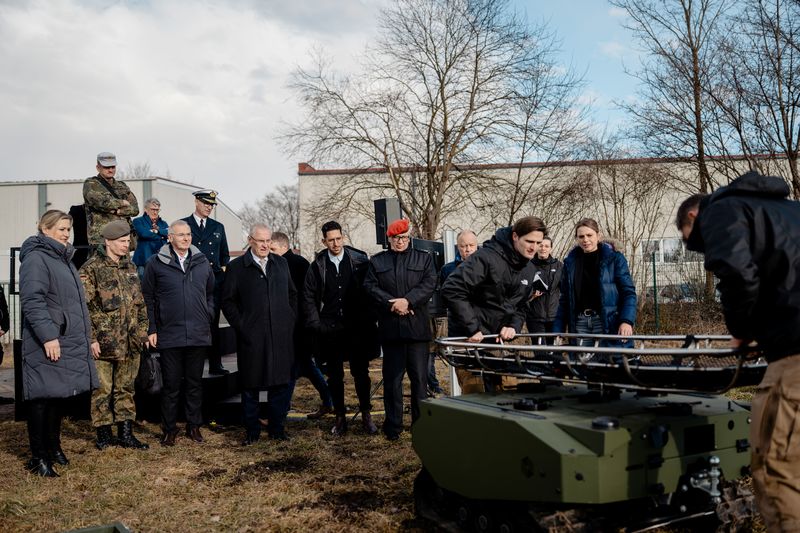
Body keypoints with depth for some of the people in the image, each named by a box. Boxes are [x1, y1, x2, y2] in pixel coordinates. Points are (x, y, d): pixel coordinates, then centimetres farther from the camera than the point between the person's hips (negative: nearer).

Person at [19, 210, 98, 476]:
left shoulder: (63, 259, 19)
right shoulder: (36, 259, -11)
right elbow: (32, 301, -20)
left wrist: (85, 336, 23)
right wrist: (48, 336, -25)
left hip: (68, 341, 9)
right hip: (47, 343, -9)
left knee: (57, 395, 16)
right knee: (42, 397, -3)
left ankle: (53, 446, 26)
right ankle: (38, 457, 4)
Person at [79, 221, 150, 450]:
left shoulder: (130, 267, 13)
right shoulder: (91, 268, -7)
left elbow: (140, 302, 19)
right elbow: (85, 306, -11)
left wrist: (142, 330, 13)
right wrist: (91, 338, -15)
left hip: (130, 342, 6)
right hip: (104, 342, -6)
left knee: (126, 388, 11)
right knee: (102, 390, 2)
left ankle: (126, 433, 18)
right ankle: (103, 433, 14)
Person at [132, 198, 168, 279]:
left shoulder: (163, 223, 20)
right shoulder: (138, 221, 7)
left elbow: (169, 233, 0)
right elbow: (143, 233, -12)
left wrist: (157, 230, -10)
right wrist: (161, 236, -3)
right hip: (145, 260, -4)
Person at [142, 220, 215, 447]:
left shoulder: (202, 261, 8)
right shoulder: (156, 263, -2)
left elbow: (211, 293, 17)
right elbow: (147, 297, 2)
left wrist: (208, 319, 8)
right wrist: (152, 329, -2)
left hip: (199, 335, 3)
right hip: (169, 335, -3)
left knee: (195, 383, 11)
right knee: (171, 384, 5)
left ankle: (194, 425, 22)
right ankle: (169, 429, 16)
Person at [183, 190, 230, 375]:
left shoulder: (218, 227, 18)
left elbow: (225, 254, 22)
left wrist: (224, 268, 5)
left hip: (214, 281, 3)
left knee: (213, 323, 5)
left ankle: (215, 365, 10)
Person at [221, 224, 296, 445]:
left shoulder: (281, 263, 12)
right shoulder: (237, 267, 1)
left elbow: (292, 294, 19)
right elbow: (228, 301, 1)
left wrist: (291, 320, 9)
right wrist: (241, 327, -6)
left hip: (280, 336, 3)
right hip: (251, 338, -3)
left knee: (280, 383, 6)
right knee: (250, 385, 5)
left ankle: (277, 427, 18)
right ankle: (252, 430, 16)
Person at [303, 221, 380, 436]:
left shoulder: (360, 261, -3)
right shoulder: (317, 266, 2)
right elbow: (309, 297, 6)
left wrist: (368, 320, -5)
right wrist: (316, 324, -1)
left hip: (357, 328, -1)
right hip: (329, 330, 2)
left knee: (361, 373, 6)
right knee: (335, 376, 9)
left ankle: (366, 415, 18)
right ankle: (340, 417, 20)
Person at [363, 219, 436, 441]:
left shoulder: (424, 259, 12)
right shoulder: (377, 261, 13)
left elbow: (429, 284, -1)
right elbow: (370, 287, 1)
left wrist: (407, 300, -14)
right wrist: (392, 303, -12)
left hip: (417, 327, 0)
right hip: (390, 328, 1)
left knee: (419, 378, 1)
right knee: (392, 378, 4)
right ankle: (393, 426, 12)